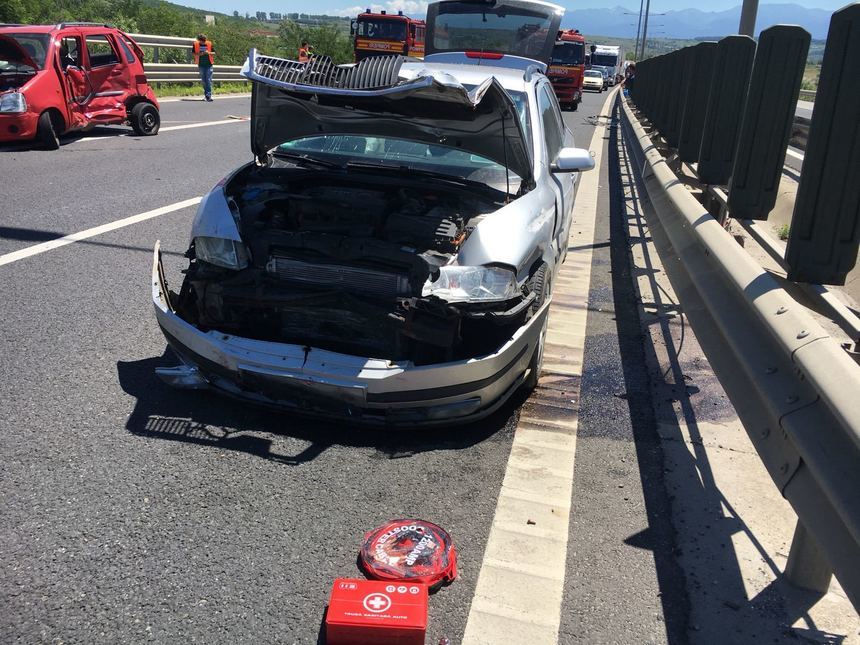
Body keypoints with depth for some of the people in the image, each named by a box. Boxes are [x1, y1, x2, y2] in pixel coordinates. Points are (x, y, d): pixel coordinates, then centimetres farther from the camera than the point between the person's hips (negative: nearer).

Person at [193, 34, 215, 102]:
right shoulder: (196, 44, 0)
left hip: (209, 64, -1)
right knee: (203, 81, 7)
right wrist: (199, 54, -15)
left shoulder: (209, 44, -1)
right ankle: (206, 94, 21)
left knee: (209, 80, -7)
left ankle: (208, 95, -7)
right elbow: (194, 54, 5)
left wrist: (209, 53, -14)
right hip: (201, 65, 1)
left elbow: (214, 53, 6)